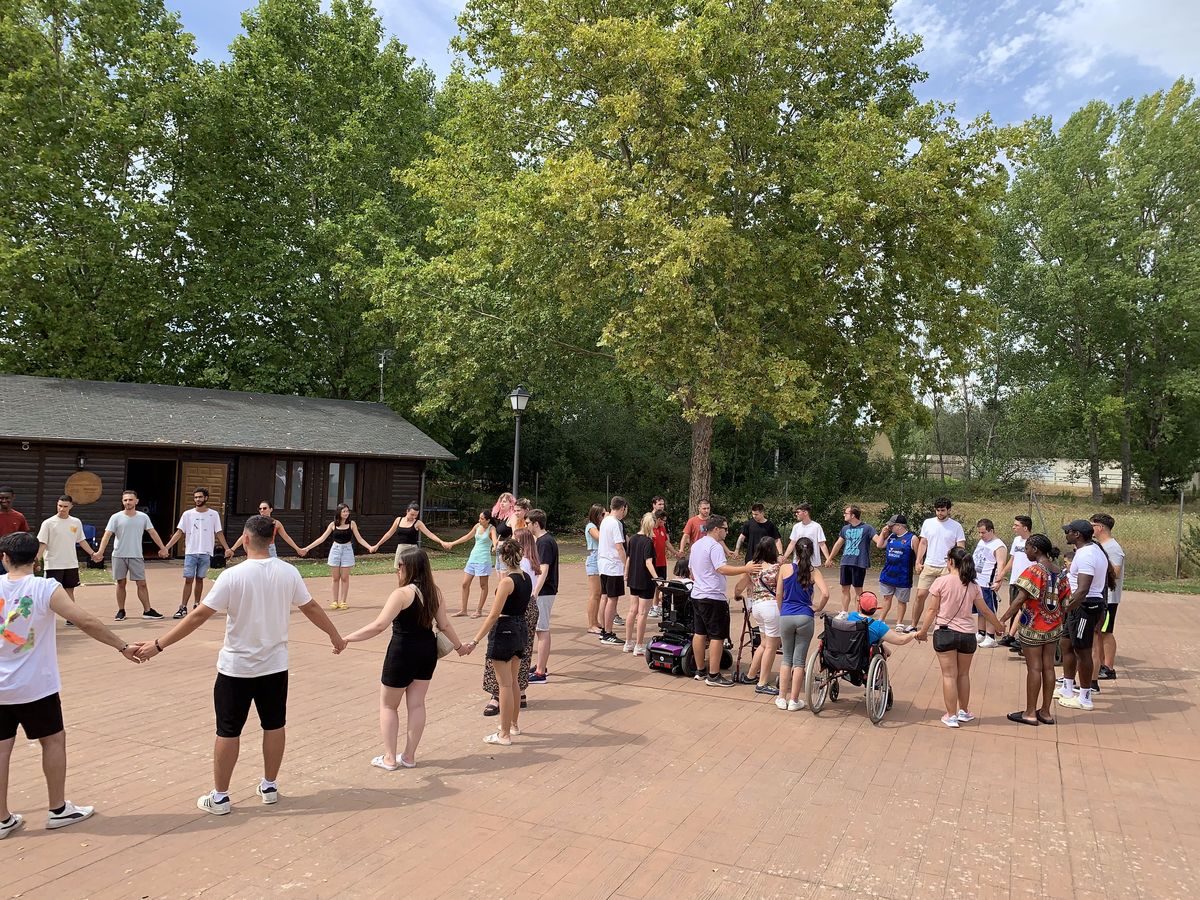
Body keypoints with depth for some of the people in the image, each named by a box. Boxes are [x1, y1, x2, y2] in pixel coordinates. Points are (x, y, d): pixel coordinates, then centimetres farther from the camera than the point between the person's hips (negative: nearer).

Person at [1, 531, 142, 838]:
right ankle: (58, 810, 20)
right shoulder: (46, 588, -15)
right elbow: (86, 622, -20)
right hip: (34, 686, -4)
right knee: (53, 740, 12)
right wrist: (123, 647, -13)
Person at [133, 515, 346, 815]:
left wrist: (159, 644, -9)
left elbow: (199, 615, -16)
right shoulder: (289, 572, -7)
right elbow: (311, 608, 3)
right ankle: (269, 786, 29)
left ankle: (219, 797, 18)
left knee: (228, 731, 9)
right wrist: (335, 635, 18)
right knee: (274, 725, 16)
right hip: (275, 665, 3)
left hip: (236, 668, -3)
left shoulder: (233, 576, -17)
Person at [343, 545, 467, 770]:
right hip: (428, 651, 6)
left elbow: (378, 626, -25)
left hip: (403, 652, -6)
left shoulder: (402, 594, -19)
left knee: (388, 705, 12)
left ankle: (389, 758, 16)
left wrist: (346, 639, -21)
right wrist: (459, 645, 21)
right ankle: (409, 756, 22)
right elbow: (444, 625, 6)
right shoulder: (434, 592, 1)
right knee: (417, 704, 14)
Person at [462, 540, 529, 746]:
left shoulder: (507, 582, -19)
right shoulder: (527, 578, 3)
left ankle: (504, 734, 9)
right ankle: (514, 724, 35)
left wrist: (475, 641, -19)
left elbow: (494, 614, -21)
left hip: (504, 631, -8)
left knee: (505, 685, 0)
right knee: (513, 681, 22)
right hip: (521, 629, 8)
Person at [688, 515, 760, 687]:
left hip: (697, 595, 10)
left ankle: (700, 671, 21)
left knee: (699, 633, 13)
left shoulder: (696, 545, 14)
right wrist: (746, 569, -32)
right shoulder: (715, 546, -16)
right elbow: (722, 569, -28)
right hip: (713, 598, -9)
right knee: (717, 636, -4)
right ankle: (713, 676, -3)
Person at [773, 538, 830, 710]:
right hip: (805, 617, -1)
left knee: (786, 658, 16)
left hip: (786, 617, 1)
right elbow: (825, 594, -17)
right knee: (799, 661, 8)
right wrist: (818, 608, 0)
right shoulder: (814, 571, -4)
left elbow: (778, 595, 3)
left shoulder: (785, 568, -1)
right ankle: (794, 700, 12)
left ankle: (782, 698, 17)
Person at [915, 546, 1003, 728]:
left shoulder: (941, 582, -10)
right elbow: (985, 611, 10)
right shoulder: (973, 585, 2)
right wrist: (999, 627, 27)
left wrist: (923, 631, 3)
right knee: (963, 674, 19)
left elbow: (932, 610, -7)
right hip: (967, 634, 3)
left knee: (949, 675, 4)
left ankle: (951, 716, 9)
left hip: (945, 633, -3)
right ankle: (963, 711, 29)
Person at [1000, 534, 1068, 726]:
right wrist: (1058, 622, 20)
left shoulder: (1034, 571, -18)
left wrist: (1002, 620, -19)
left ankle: (1030, 713, 8)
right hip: (1053, 628, 7)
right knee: (1048, 667, 11)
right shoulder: (1060, 572, 4)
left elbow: (1019, 600, -22)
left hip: (1033, 628, -7)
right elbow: (1064, 603, 9)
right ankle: (1045, 712, 19)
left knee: (1034, 668, 0)